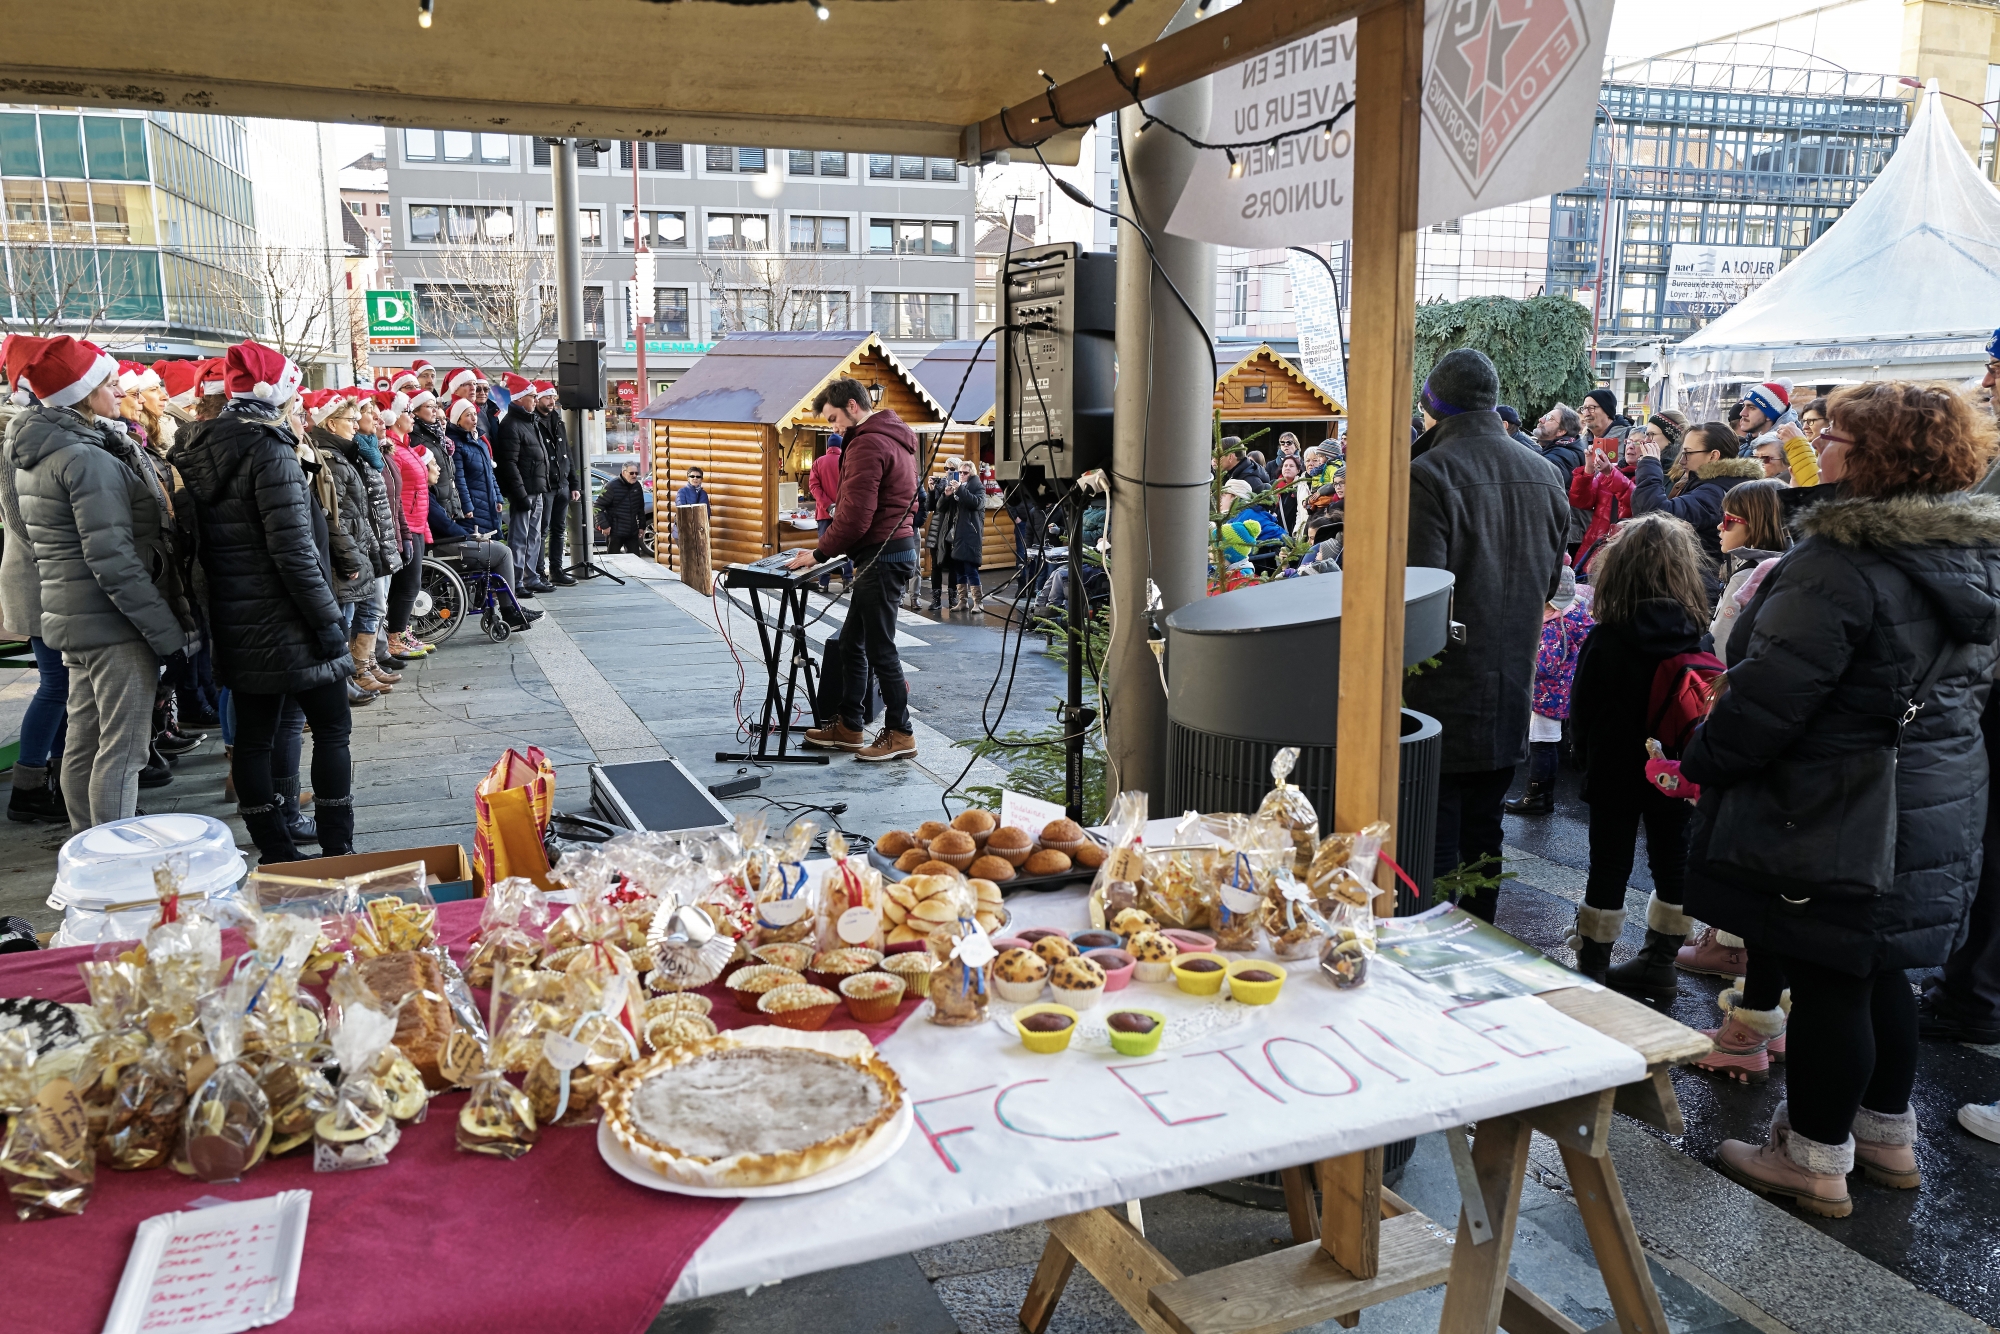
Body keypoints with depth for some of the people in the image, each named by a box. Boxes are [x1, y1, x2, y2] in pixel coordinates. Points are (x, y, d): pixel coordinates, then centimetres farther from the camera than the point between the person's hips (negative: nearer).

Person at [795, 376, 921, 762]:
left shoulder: (867, 444, -16)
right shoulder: (894, 437, 17)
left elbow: (855, 516, -22)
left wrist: (820, 553, -10)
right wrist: (833, 548, 14)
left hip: (881, 556, -11)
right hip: (895, 547, 11)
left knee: (879, 648, -3)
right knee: (852, 642, 15)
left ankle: (899, 734, 5)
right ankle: (848, 727, 22)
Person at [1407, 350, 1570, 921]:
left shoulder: (1429, 473, -16)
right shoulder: (1545, 476, 6)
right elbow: (1551, 582, 16)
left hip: (1443, 698, -6)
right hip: (1511, 697, 6)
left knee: (1434, 840, 1)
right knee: (1484, 836, 17)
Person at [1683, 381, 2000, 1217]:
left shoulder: (1840, 564, -22)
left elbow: (1770, 694, -23)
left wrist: (1702, 763, -9)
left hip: (1835, 816, -9)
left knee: (1825, 984, 3)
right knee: (1879, 975, 21)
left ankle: (1814, 1161, 17)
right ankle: (1886, 1134, 35)